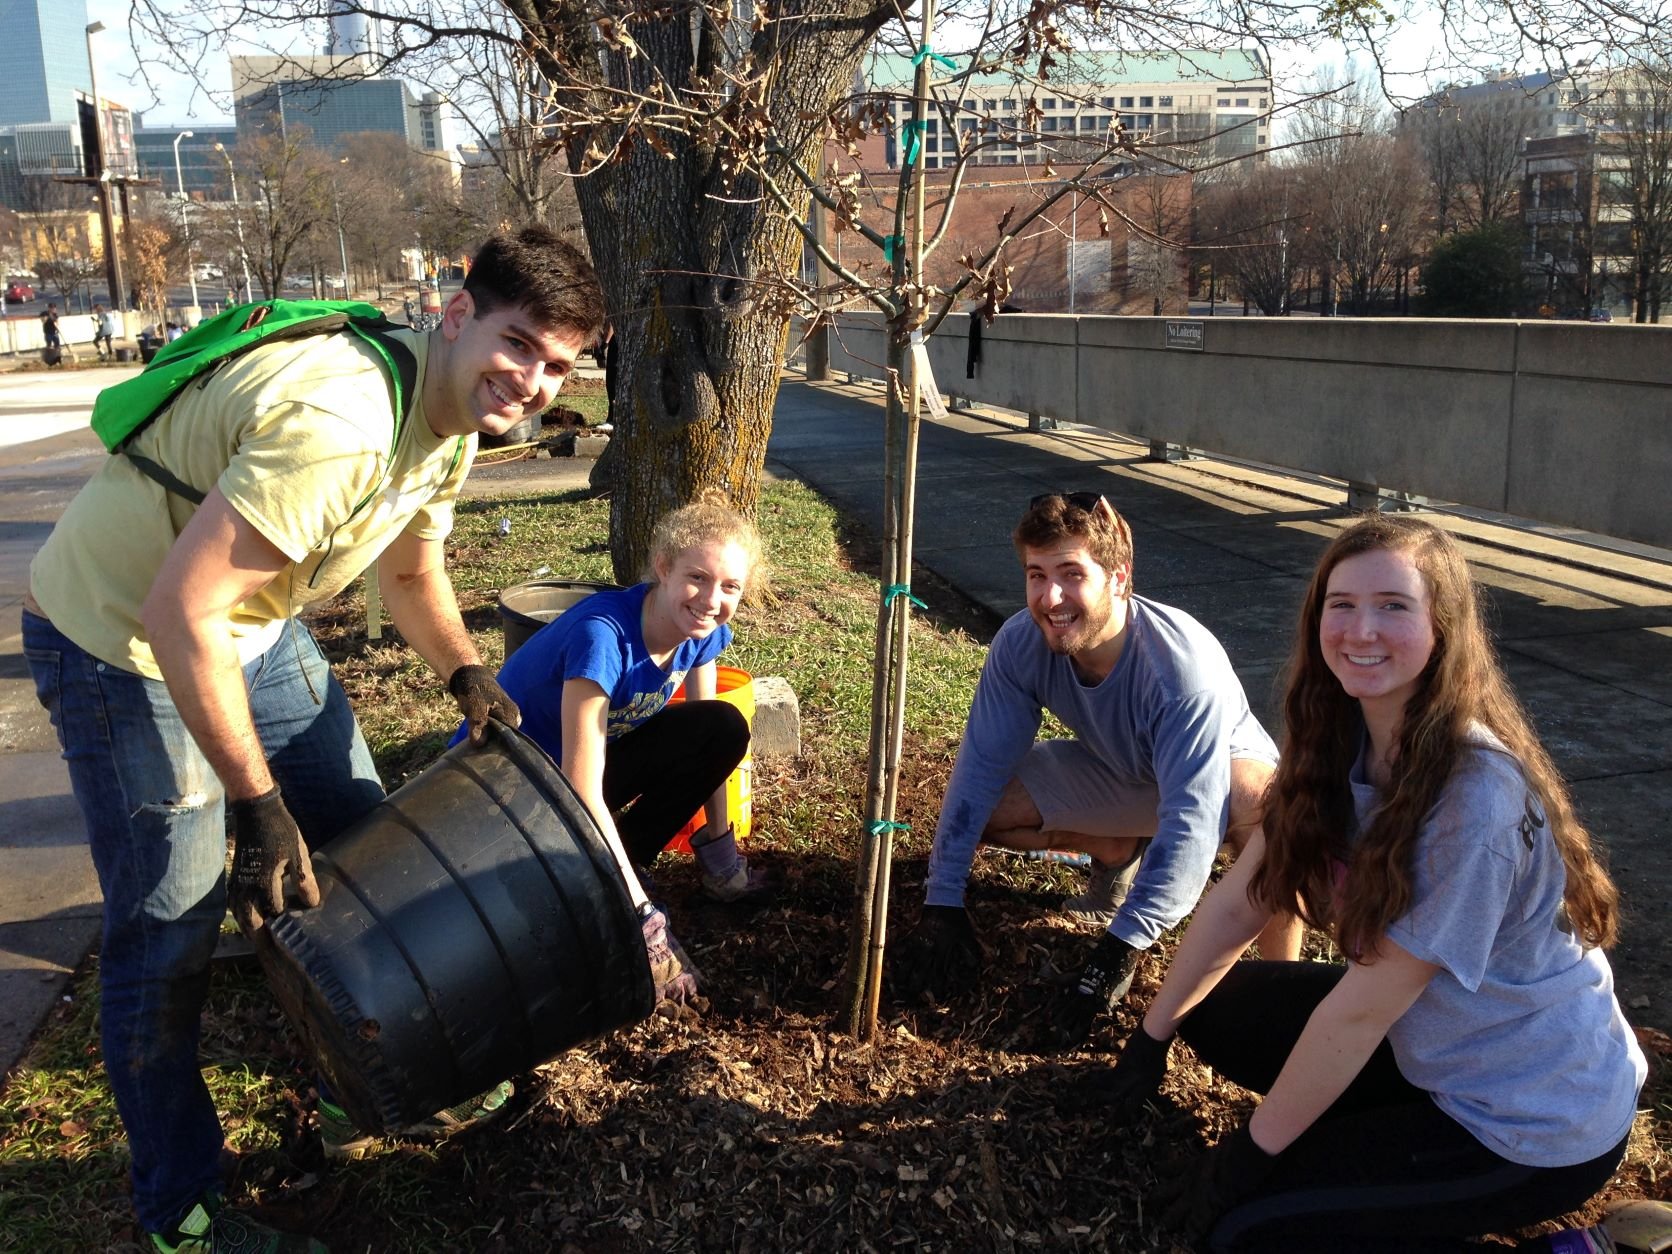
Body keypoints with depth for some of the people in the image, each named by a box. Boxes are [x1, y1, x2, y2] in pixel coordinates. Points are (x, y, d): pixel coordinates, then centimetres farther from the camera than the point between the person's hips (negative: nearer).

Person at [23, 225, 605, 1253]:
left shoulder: (452, 423, -3)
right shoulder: (339, 421, -35)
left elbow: (411, 565, 14)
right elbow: (179, 614, -35)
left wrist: (466, 671, -2)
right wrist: (256, 803, -29)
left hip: (255, 625, 9)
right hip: (121, 639, -9)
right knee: (170, 929, -1)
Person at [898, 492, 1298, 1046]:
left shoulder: (1184, 664, -39)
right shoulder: (1020, 644, -24)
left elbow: (1190, 819, -43)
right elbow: (980, 766, -18)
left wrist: (1118, 950, -48)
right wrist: (942, 903, -19)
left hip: (1222, 773, -5)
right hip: (1119, 774, 5)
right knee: (984, 807, -11)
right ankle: (1120, 851, 16)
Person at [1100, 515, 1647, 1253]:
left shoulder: (1475, 796, -31)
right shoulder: (1337, 743, -7)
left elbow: (1363, 1007, -25)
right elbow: (1236, 902, 0)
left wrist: (1254, 1150, -15)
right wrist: (1154, 1033, 7)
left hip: (1537, 1124, -7)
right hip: (1435, 1046, 7)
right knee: (1215, 1014, 4)